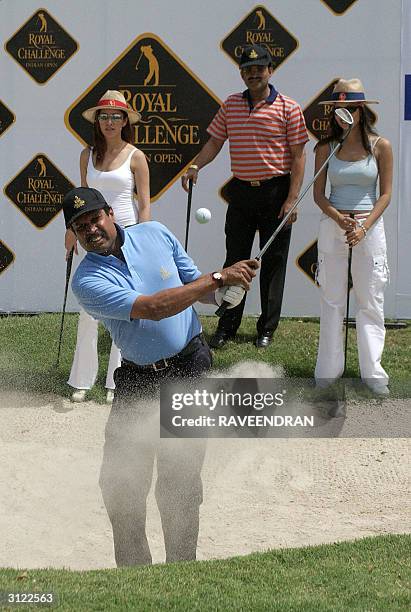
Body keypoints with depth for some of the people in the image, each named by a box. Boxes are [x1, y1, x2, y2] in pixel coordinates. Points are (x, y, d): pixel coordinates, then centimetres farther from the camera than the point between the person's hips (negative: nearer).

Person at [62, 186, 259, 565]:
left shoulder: (155, 235, 0)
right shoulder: (87, 281, -12)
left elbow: (197, 288, 10)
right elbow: (152, 308, -23)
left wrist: (226, 289, -14)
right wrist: (218, 278, -24)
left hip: (191, 369, 0)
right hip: (138, 380, 0)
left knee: (179, 484, -4)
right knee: (120, 482, 1)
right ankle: (134, 573, 18)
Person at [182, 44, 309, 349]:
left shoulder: (288, 107, -4)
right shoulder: (231, 105, 9)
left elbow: (298, 155, -5)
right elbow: (215, 141, 13)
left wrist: (292, 199, -12)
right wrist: (195, 166, -6)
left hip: (275, 192, -3)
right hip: (241, 193, 3)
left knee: (273, 263, 3)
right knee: (235, 260, 5)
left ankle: (267, 329, 11)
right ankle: (227, 326, 10)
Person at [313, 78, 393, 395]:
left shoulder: (380, 146, -1)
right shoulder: (326, 148, 3)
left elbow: (385, 194, -1)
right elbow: (319, 194, 4)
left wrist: (364, 226, -14)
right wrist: (338, 218, -15)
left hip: (370, 226, -1)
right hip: (332, 225, 1)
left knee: (371, 302, 2)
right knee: (332, 300, 5)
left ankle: (373, 372, 7)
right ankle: (328, 369, 11)